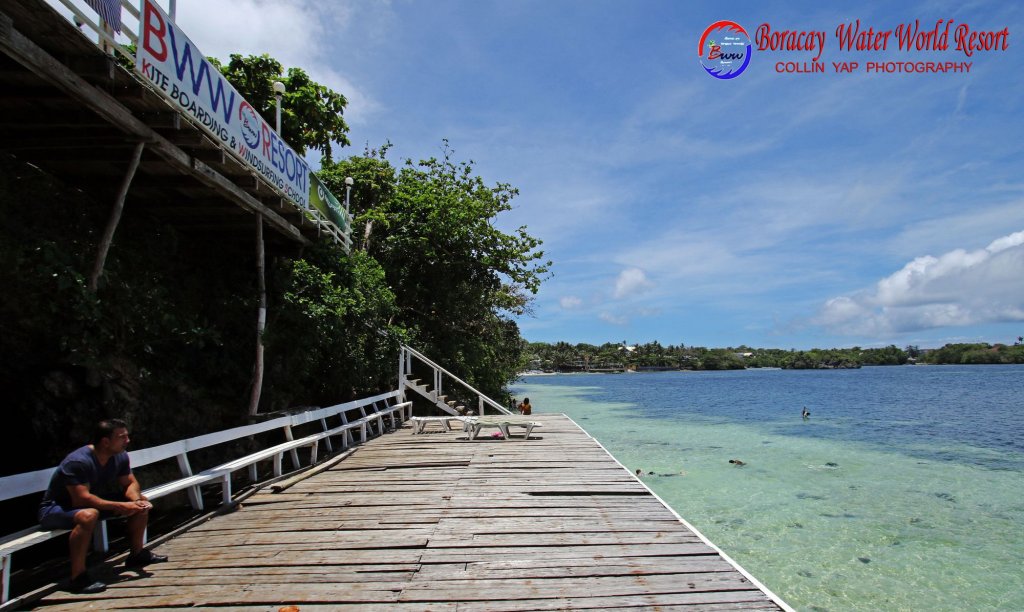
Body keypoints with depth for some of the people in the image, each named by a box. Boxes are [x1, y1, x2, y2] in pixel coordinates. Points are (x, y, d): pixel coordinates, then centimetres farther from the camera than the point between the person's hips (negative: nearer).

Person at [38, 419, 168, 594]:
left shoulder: (120, 456, -7)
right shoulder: (78, 462, -31)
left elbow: (130, 483, 0)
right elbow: (82, 499, -37)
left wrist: (136, 499, -22)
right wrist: (120, 506, -37)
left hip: (94, 502, 8)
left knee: (141, 502, -2)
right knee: (88, 515, -41)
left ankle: (137, 555, 12)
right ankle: (78, 577, -30)